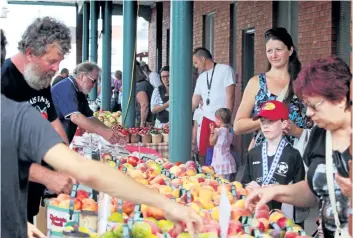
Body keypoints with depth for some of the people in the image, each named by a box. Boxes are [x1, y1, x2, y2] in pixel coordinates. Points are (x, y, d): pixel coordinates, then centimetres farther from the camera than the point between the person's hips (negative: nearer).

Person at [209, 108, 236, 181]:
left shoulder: (218, 130, -11)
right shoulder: (230, 130, 8)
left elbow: (211, 143, 0)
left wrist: (212, 131, 8)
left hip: (220, 163, -7)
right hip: (229, 161, 7)